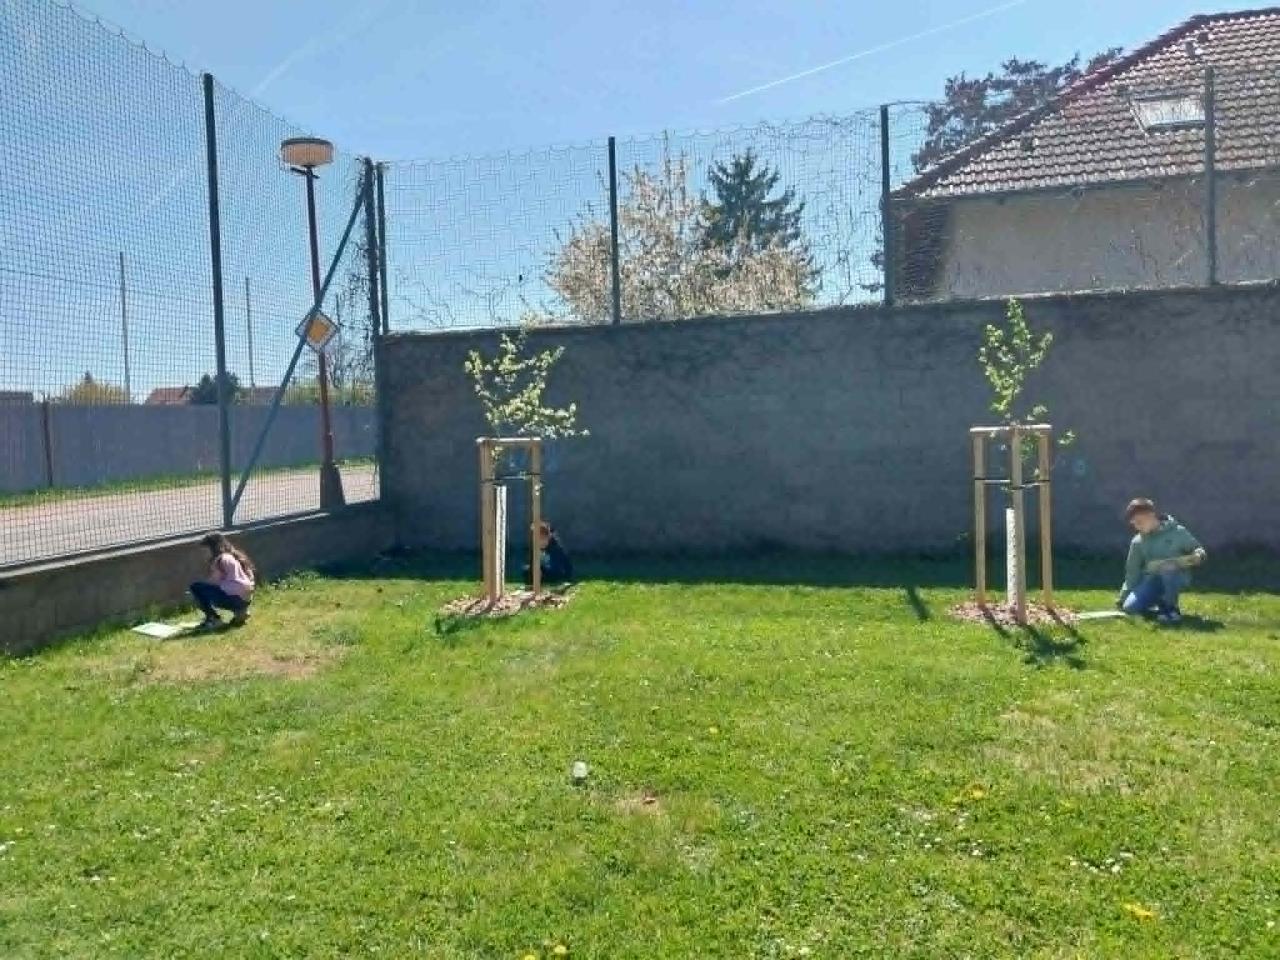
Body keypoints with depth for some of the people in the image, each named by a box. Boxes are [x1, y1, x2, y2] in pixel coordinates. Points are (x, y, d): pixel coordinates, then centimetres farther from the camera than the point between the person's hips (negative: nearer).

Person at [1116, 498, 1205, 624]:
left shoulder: (1177, 532, -6)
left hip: (1177, 577, -3)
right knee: (1130, 607, -19)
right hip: (1153, 579, 3)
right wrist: (1123, 597, 6)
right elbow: (1132, 572, 9)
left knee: (1168, 569, -39)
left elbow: (1198, 550, 2)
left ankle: (1171, 608, -15)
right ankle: (1161, 605, 10)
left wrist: (1198, 556, -23)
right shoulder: (1137, 542, 3)